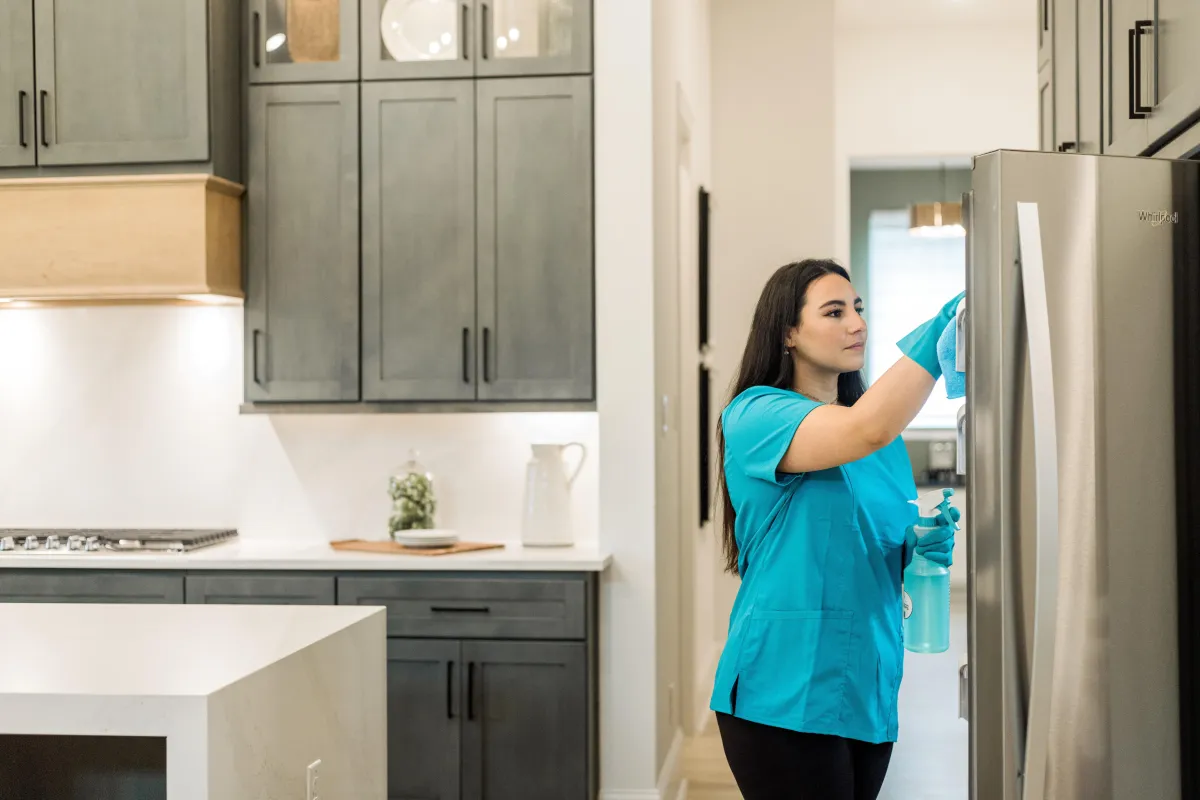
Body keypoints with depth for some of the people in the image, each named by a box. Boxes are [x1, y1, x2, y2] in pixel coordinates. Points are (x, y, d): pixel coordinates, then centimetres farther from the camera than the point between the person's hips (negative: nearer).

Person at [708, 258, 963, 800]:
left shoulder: (886, 436, 13)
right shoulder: (754, 414, -10)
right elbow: (867, 430, -29)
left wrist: (925, 547, 0)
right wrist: (944, 329, -27)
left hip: (868, 690, 7)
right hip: (786, 695, -7)